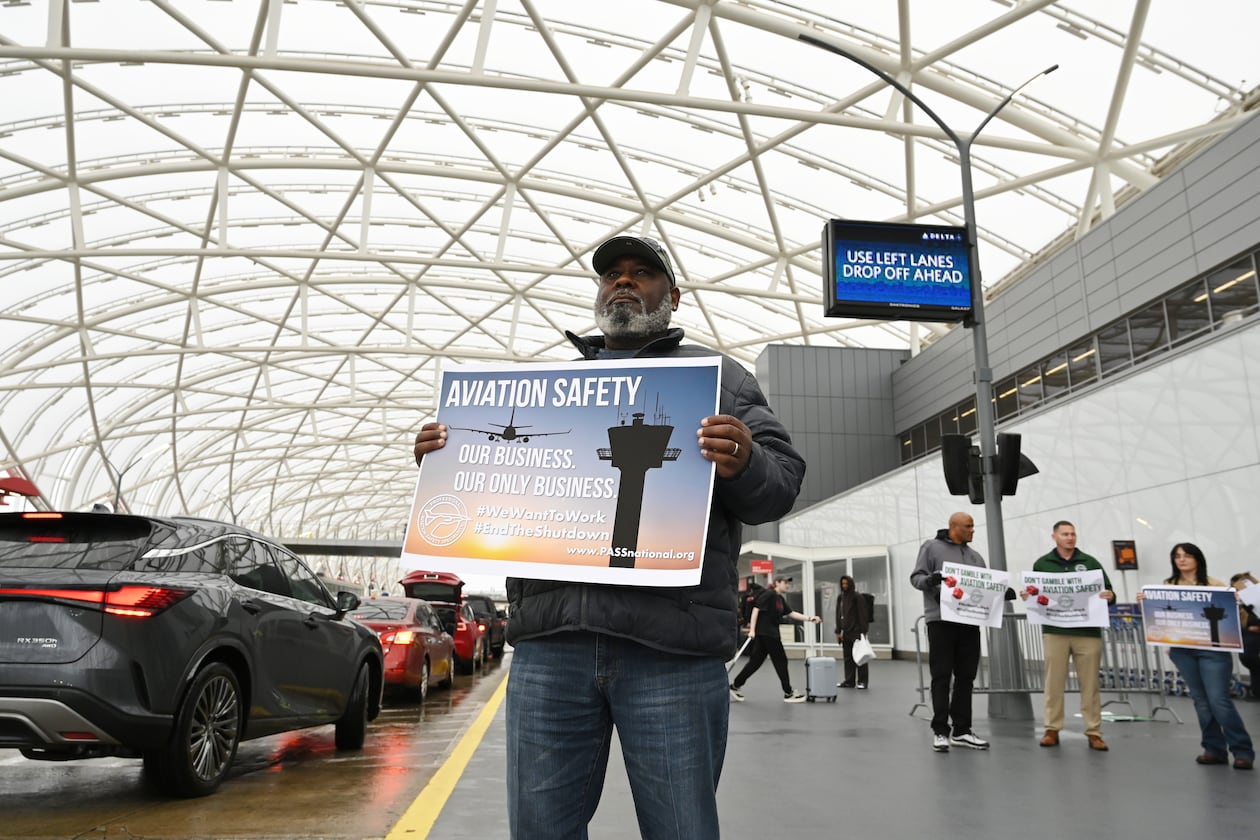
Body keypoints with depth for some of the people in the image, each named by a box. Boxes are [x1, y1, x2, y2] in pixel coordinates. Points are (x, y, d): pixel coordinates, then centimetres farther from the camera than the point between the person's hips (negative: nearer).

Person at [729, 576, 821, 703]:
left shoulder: (780, 599, 16)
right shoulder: (768, 594, -12)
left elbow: (791, 613, 17)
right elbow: (756, 609, -17)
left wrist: (809, 618, 9)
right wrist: (752, 629, -22)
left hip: (771, 633, 9)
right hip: (765, 633, -9)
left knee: (756, 661, 9)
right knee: (781, 661, 0)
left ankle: (735, 686, 13)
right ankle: (788, 693, 10)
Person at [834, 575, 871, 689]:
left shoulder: (858, 597, -7)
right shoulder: (841, 597, 11)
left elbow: (863, 615, -10)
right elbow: (838, 615, 13)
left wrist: (863, 631, -15)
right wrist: (838, 631, 10)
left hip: (856, 631, -6)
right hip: (846, 632, 6)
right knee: (848, 657, 8)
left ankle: (862, 681, 5)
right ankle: (849, 681, 14)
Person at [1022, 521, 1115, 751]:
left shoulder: (1090, 563, 8)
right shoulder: (1042, 564, 8)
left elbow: (1108, 592, 7)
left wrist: (1110, 597, -15)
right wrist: (1026, 596, -10)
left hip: (1088, 632, 0)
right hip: (1055, 631, 0)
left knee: (1090, 683, 3)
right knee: (1054, 682, 3)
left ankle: (1094, 732, 12)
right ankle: (1052, 729, 11)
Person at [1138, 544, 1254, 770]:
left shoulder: (1214, 585, 1)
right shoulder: (1168, 586, 9)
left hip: (1212, 649, -3)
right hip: (1182, 649, 3)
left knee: (1219, 700, -7)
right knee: (1201, 701, 8)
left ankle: (1242, 751, 6)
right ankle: (1215, 749, 16)